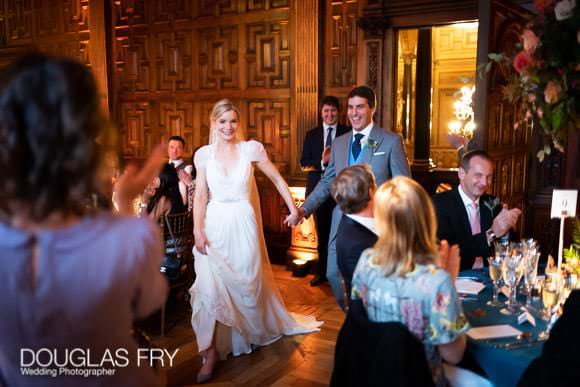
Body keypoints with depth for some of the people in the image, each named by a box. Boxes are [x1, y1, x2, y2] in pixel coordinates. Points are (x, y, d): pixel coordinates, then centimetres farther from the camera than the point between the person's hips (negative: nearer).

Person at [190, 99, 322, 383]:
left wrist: (293, 209, 4)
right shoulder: (204, 154, 1)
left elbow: (278, 180, 4)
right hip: (214, 225, 1)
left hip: (243, 225, 0)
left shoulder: (251, 149, -4)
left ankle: (252, 332, 42)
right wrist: (198, 230, -8)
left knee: (248, 282, 14)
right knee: (211, 286, -7)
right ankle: (211, 352, 4)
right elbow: (200, 195, 1)